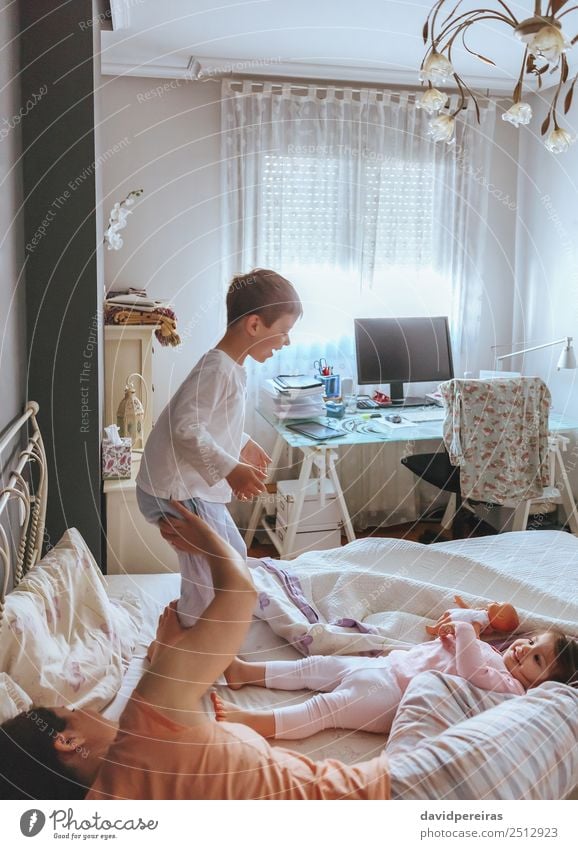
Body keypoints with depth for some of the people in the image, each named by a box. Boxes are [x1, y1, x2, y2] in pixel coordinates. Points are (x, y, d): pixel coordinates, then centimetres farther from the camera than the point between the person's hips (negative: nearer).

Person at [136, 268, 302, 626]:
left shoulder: (233, 368, 9)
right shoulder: (217, 369, -23)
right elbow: (184, 428, -34)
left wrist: (244, 444, 28)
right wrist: (229, 468, -39)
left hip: (197, 489, 11)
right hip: (176, 491, -11)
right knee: (209, 577, -5)